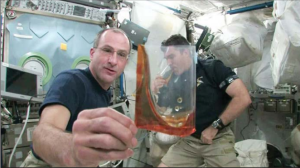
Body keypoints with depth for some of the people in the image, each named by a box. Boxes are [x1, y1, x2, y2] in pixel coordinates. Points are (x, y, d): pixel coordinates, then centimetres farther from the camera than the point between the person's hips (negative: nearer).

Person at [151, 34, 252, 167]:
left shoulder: (213, 68, -7)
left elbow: (243, 98, -17)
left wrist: (215, 126, -16)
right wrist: (158, 94, -9)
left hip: (218, 140, -3)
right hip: (187, 141, 4)